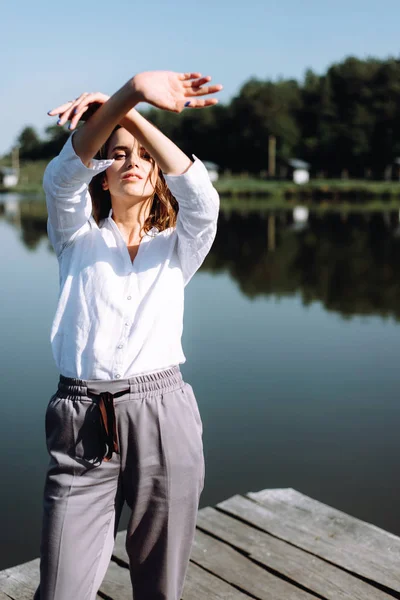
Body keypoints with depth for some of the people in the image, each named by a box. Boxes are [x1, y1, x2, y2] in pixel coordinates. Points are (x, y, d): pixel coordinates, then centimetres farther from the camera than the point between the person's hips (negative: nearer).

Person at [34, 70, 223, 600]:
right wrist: (129, 94, -28)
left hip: (164, 421, 1)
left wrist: (131, 116, -19)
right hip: (83, 424, -1)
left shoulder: (177, 248, 13)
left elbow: (200, 197, -9)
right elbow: (63, 174, -12)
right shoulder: (78, 236, 10)